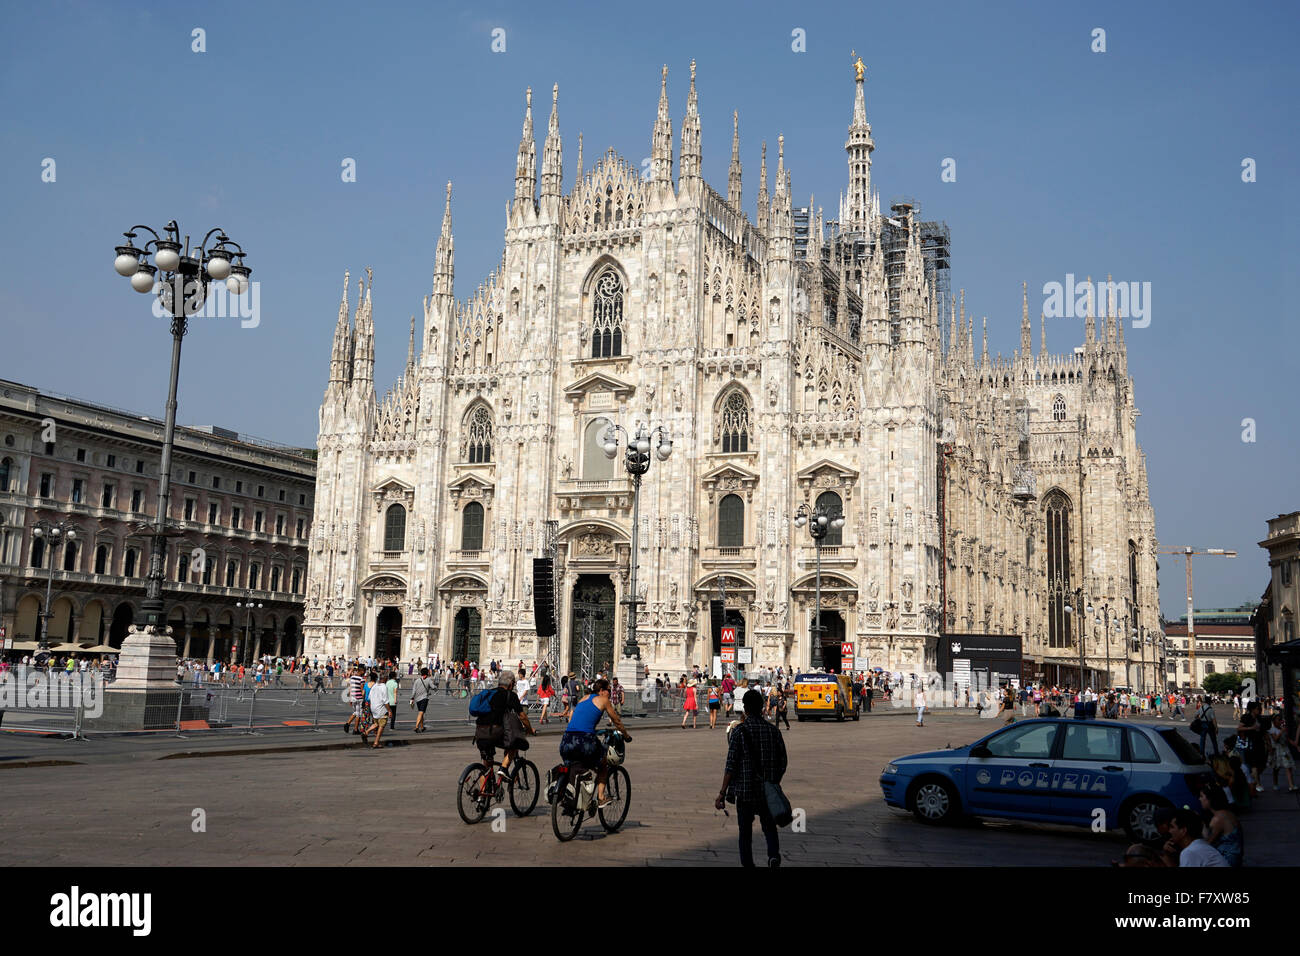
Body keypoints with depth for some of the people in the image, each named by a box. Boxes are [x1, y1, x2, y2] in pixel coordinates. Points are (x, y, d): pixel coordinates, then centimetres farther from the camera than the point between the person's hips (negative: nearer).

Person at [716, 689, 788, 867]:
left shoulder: (739, 732, -10)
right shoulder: (773, 731, 0)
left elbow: (731, 766, -12)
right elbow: (782, 764, 4)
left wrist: (722, 794, -7)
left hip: (745, 791, -2)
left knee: (745, 832, 10)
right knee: (769, 826, 15)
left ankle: (747, 863, 11)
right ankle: (773, 855, -9)